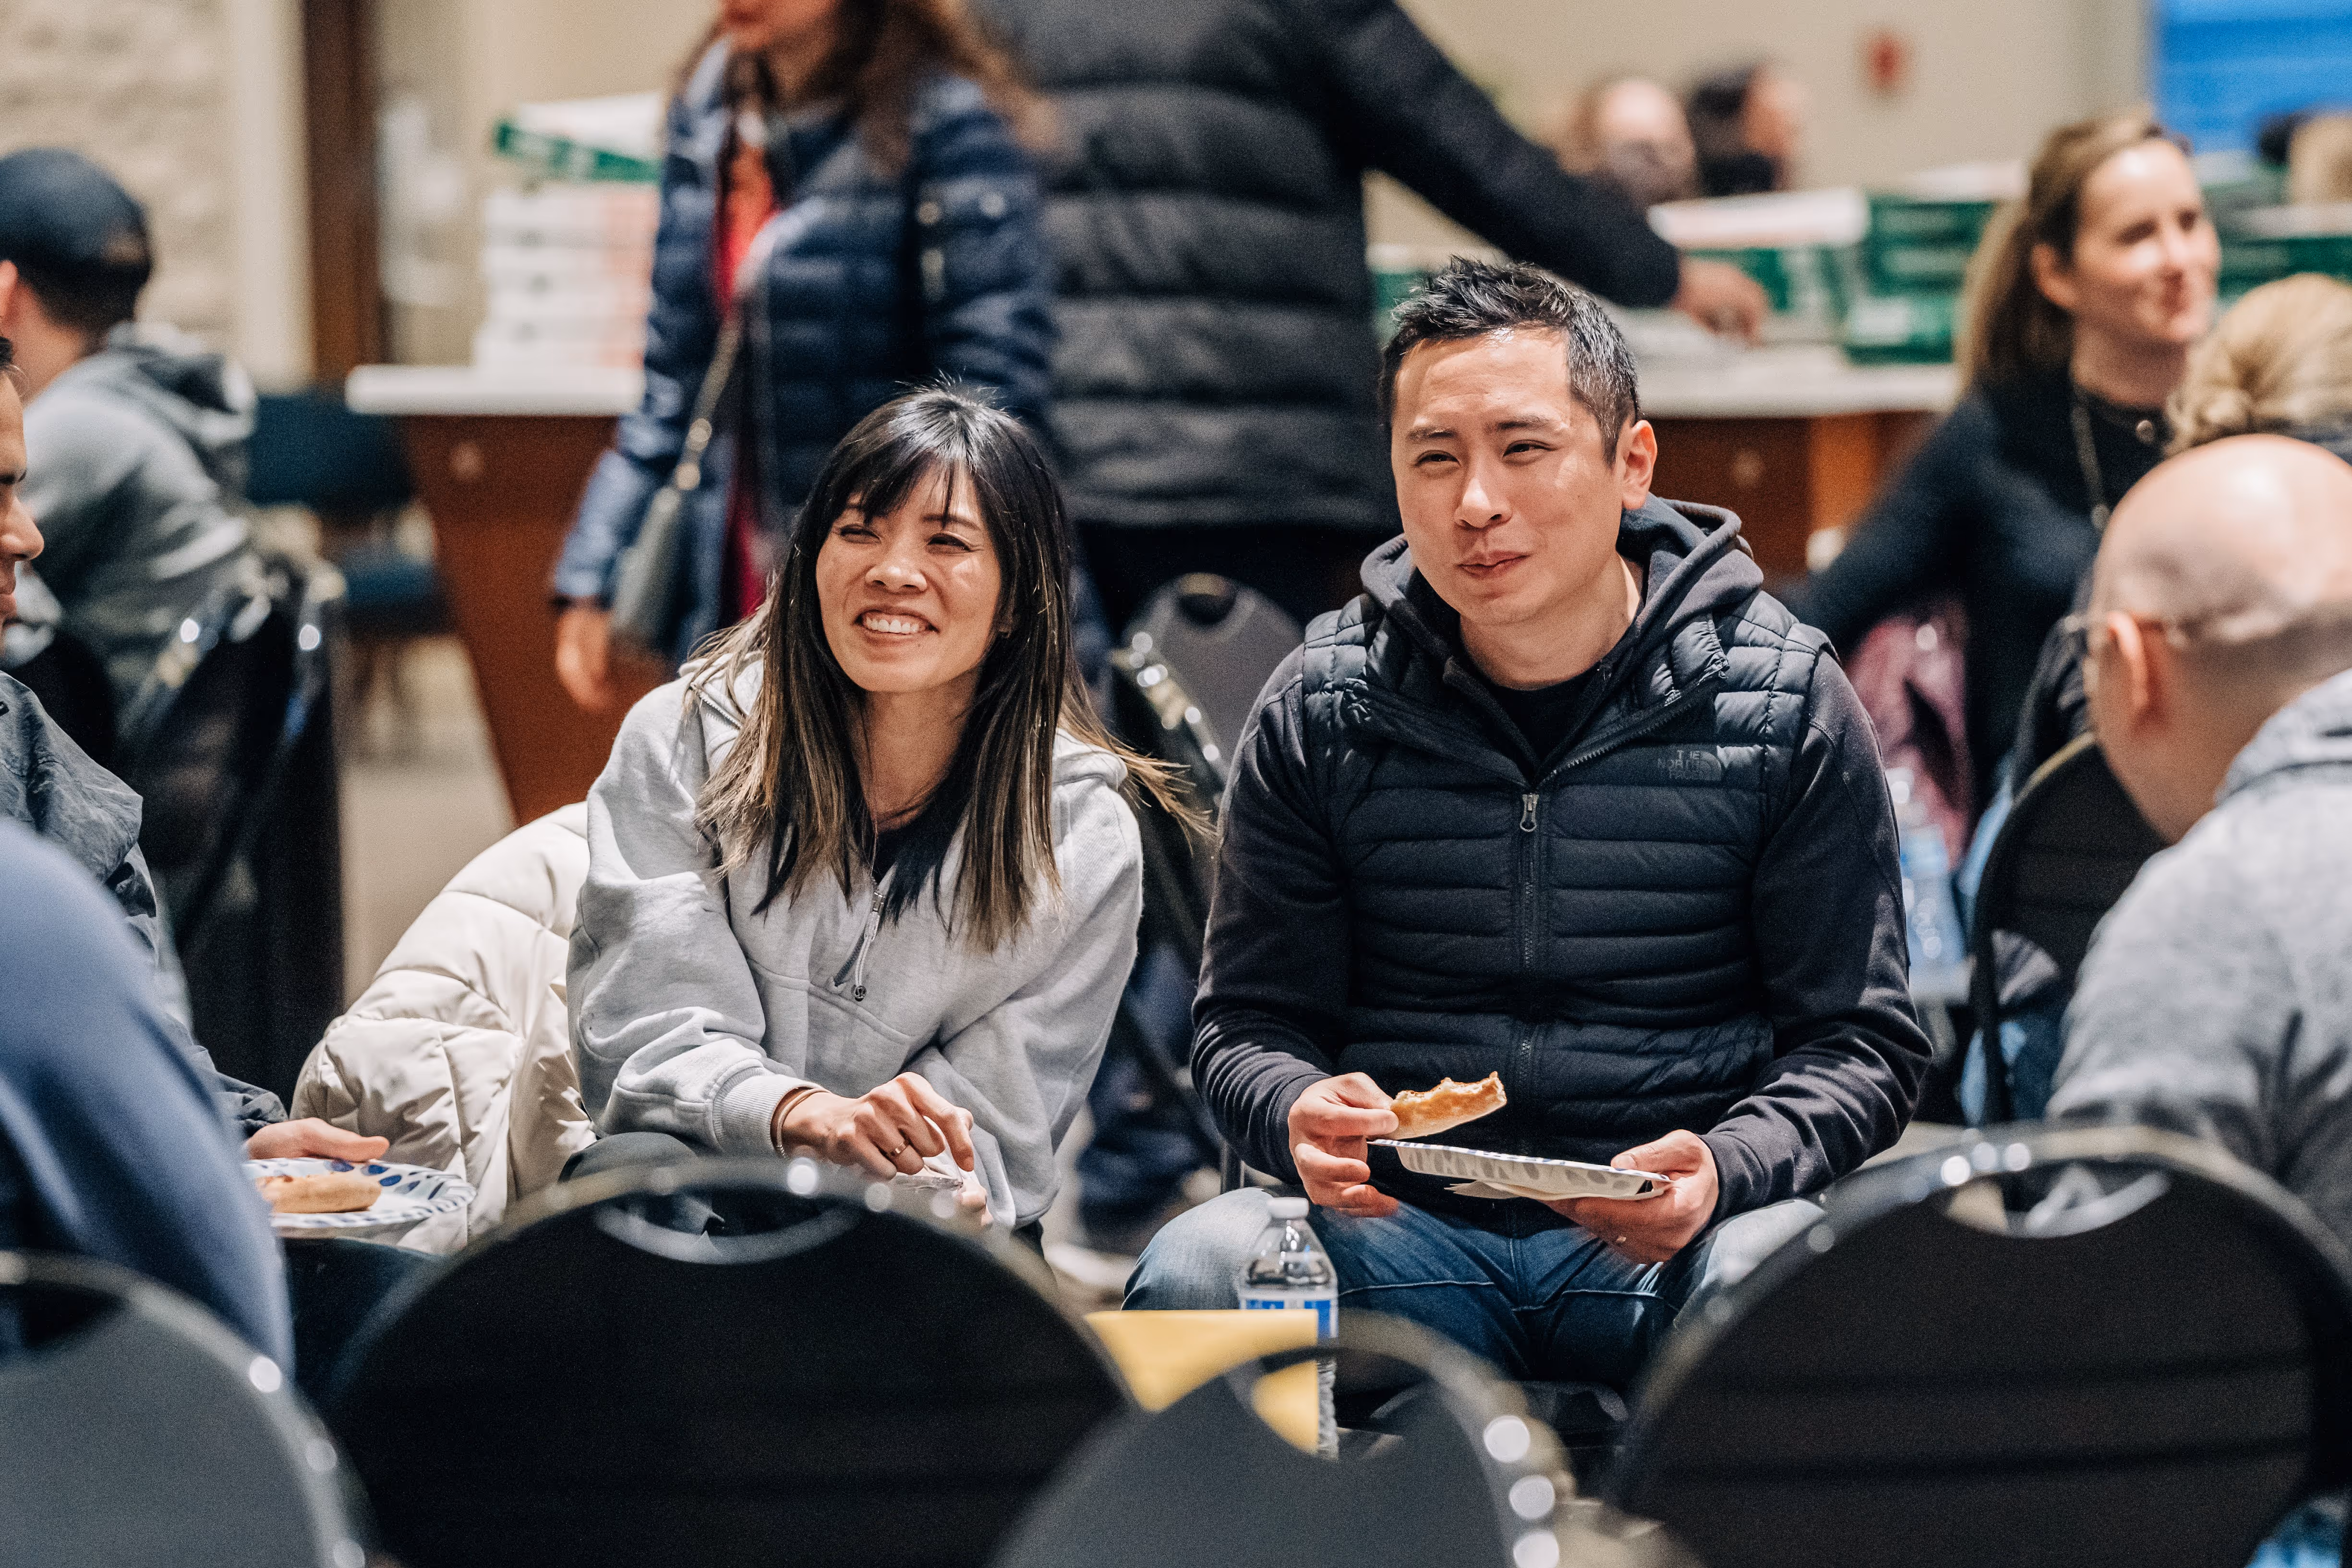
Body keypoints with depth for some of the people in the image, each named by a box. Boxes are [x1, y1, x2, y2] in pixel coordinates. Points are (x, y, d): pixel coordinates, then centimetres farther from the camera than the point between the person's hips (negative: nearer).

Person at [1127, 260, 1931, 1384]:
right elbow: (1246, 1025, 11)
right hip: (1402, 1226, 1)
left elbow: (1863, 1040, 4)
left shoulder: (1781, 705, 2)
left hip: (1664, 1246, -1)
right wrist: (1302, 1116, -15)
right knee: (1194, 1275, -30)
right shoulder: (1321, 712, 6)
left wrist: (1724, 1170, -18)